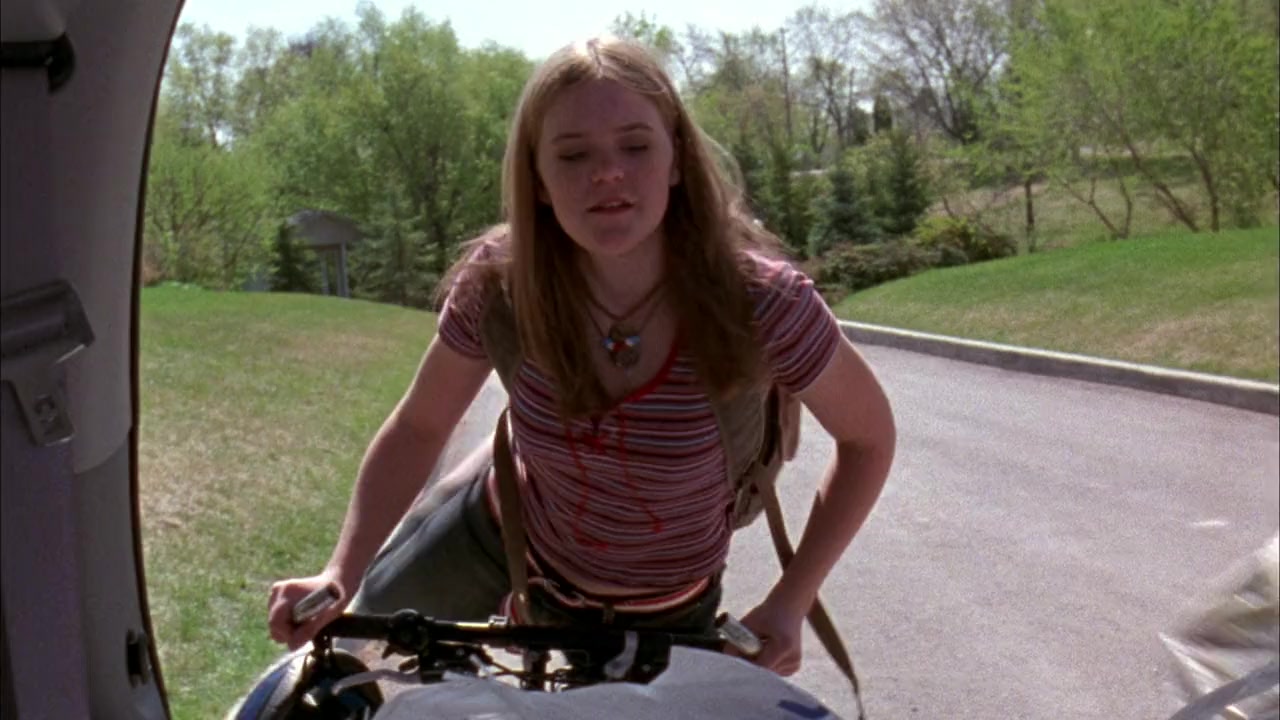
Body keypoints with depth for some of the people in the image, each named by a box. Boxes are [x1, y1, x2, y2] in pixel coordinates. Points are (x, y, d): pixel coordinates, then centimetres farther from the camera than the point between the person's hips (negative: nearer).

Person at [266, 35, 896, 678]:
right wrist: (340, 573, -21)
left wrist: (789, 602, -22)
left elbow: (868, 434, -16)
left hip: (656, 609, -2)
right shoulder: (500, 282, -27)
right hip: (501, 524, 2)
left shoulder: (758, 302, -34)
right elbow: (418, 428, -10)